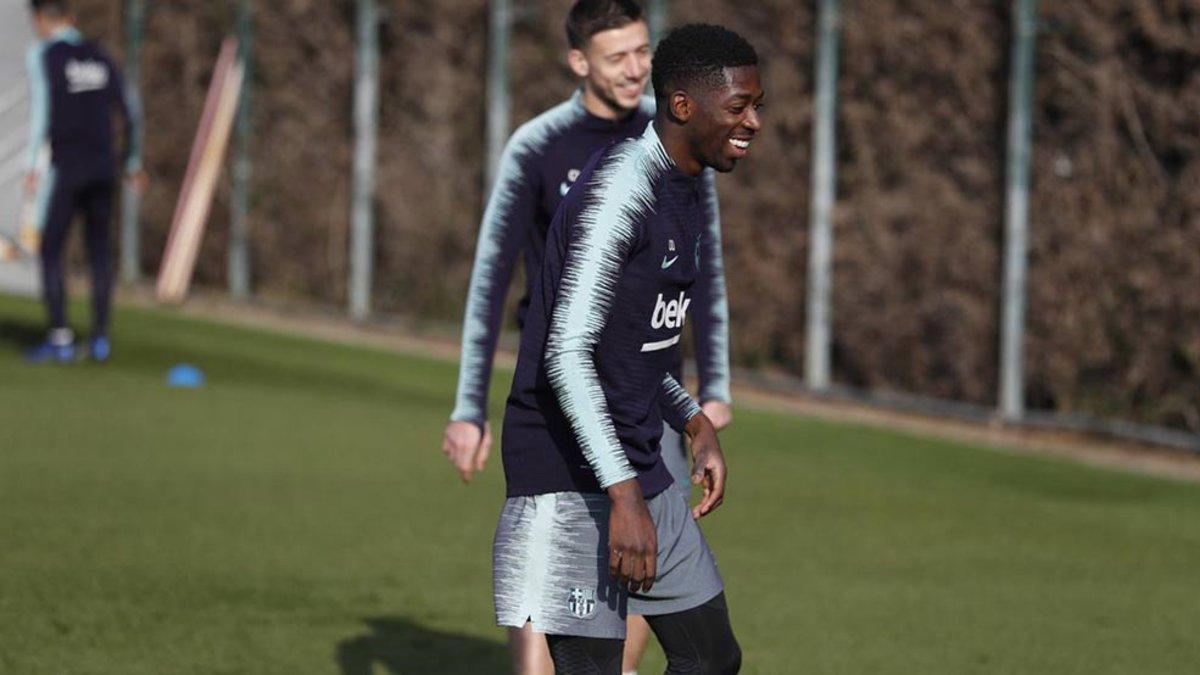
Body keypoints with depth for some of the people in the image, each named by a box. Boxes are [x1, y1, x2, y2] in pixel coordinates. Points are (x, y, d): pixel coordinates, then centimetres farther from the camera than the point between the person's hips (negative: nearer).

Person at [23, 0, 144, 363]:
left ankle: (60, 338, -6)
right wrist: (133, 163, 29)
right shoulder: (99, 57, 13)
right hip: (103, 167, 5)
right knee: (99, 251, 11)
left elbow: (42, 107, -16)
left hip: (65, 169, -5)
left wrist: (32, 165, -19)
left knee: (50, 251, 1)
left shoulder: (42, 54, -4)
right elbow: (129, 114, 17)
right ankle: (100, 338, 9)